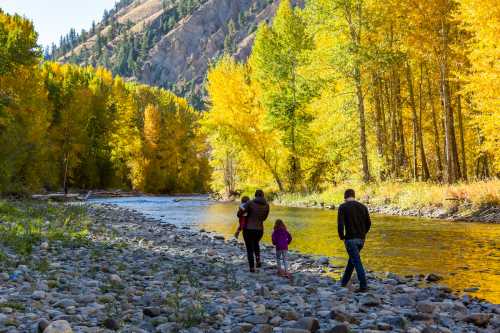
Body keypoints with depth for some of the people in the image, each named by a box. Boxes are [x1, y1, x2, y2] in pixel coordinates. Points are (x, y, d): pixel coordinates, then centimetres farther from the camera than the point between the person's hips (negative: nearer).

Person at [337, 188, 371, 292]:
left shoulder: (342, 207, -7)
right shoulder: (363, 206, 7)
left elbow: (340, 224, -17)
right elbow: (368, 223, 8)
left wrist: (341, 237, -2)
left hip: (350, 239, -5)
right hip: (361, 239, 6)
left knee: (357, 262, -4)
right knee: (352, 259, 20)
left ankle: (363, 286, -7)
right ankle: (344, 281, 31)